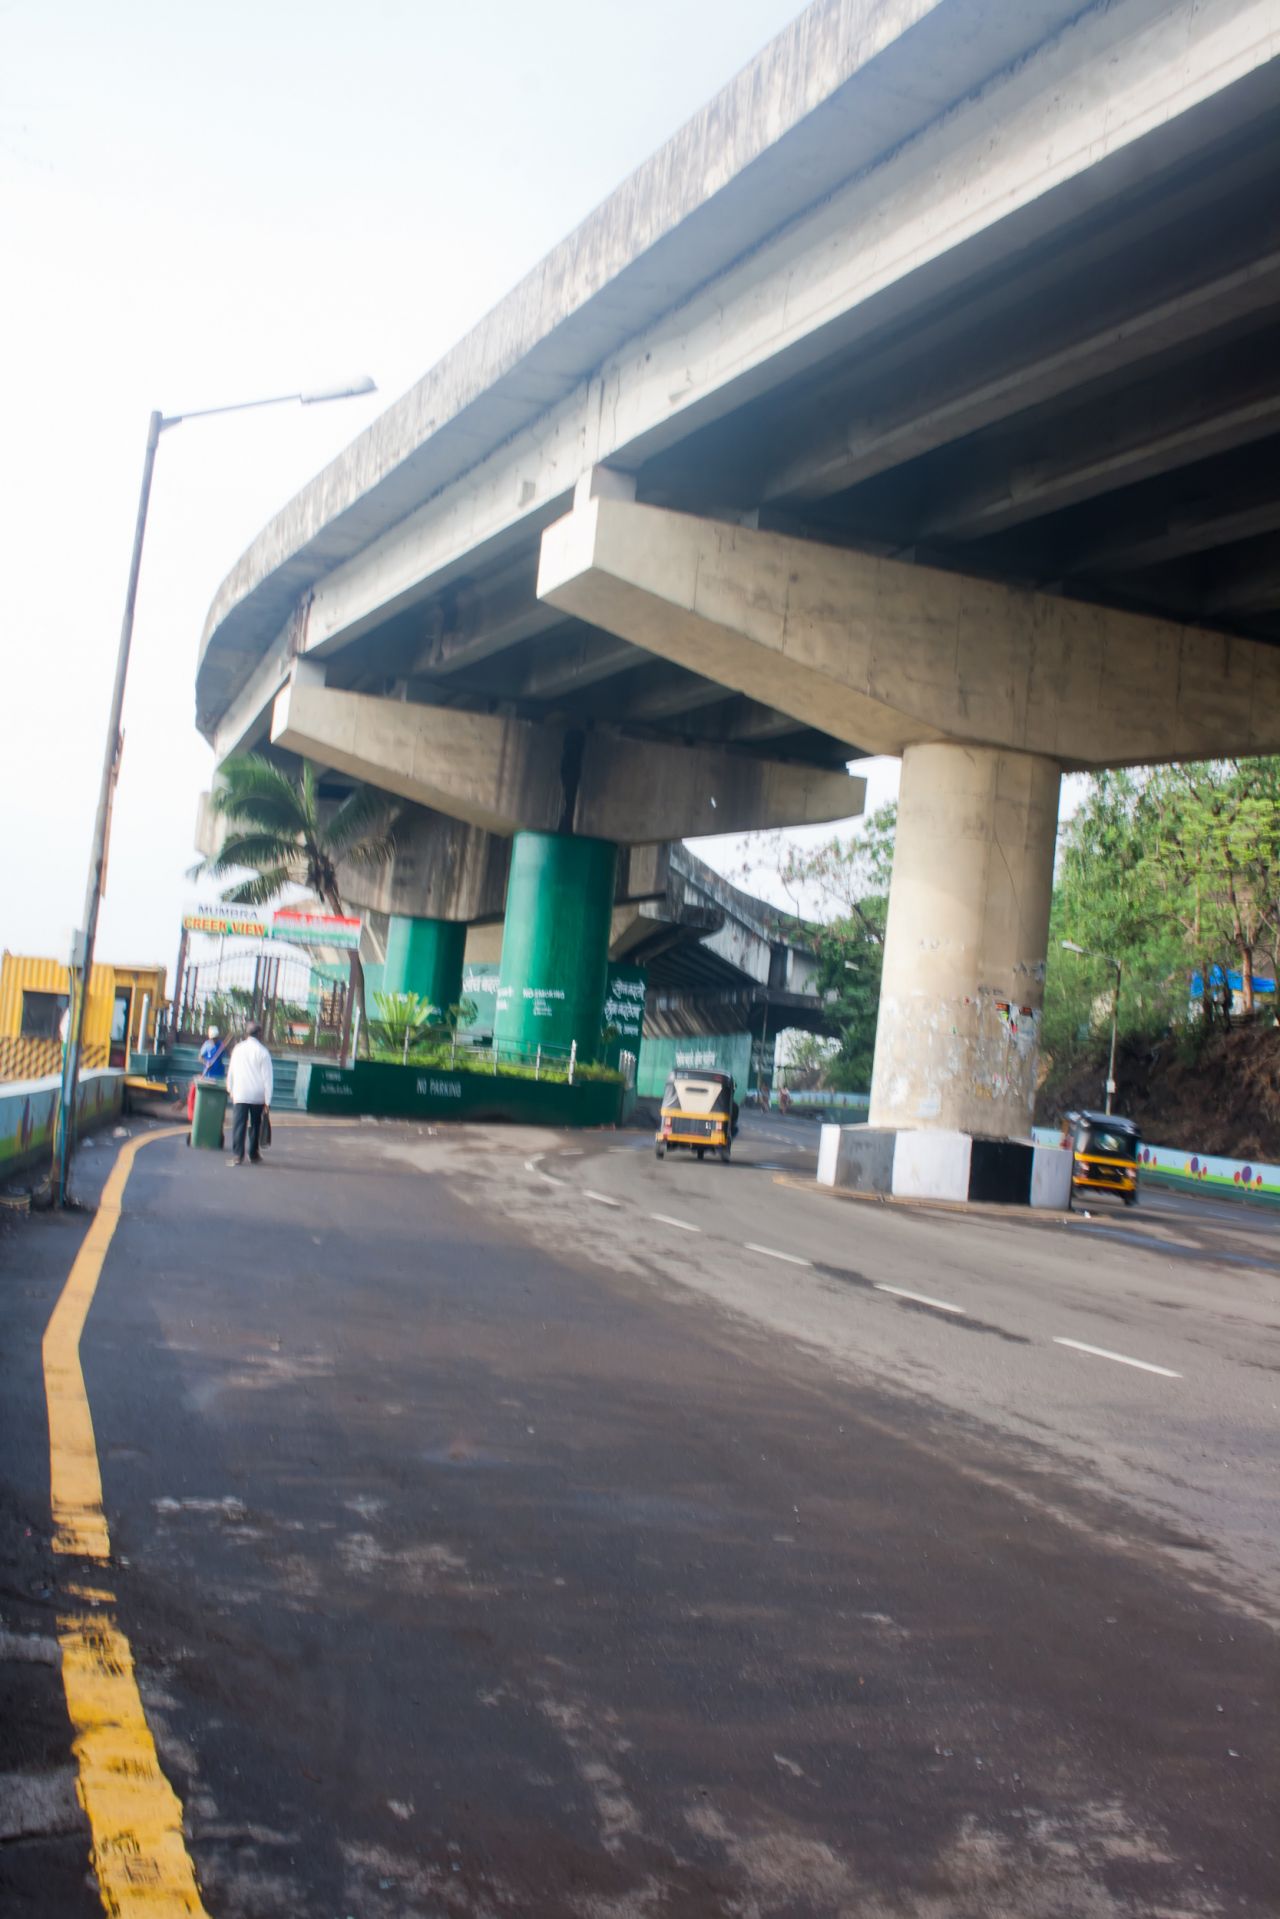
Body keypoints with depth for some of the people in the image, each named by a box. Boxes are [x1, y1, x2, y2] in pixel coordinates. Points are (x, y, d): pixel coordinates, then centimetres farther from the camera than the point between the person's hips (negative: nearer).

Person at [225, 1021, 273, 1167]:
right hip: (257, 1095, -1)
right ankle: (254, 1154, 21)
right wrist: (267, 1100, -4)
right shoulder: (262, 1052, -7)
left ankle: (237, 1156, -10)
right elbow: (267, 1077, -8)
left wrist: (230, 1090, 20)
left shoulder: (237, 1049, 1)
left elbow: (231, 1071, 8)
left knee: (239, 1125, -1)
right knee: (255, 1125, 15)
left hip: (239, 1094, 1)